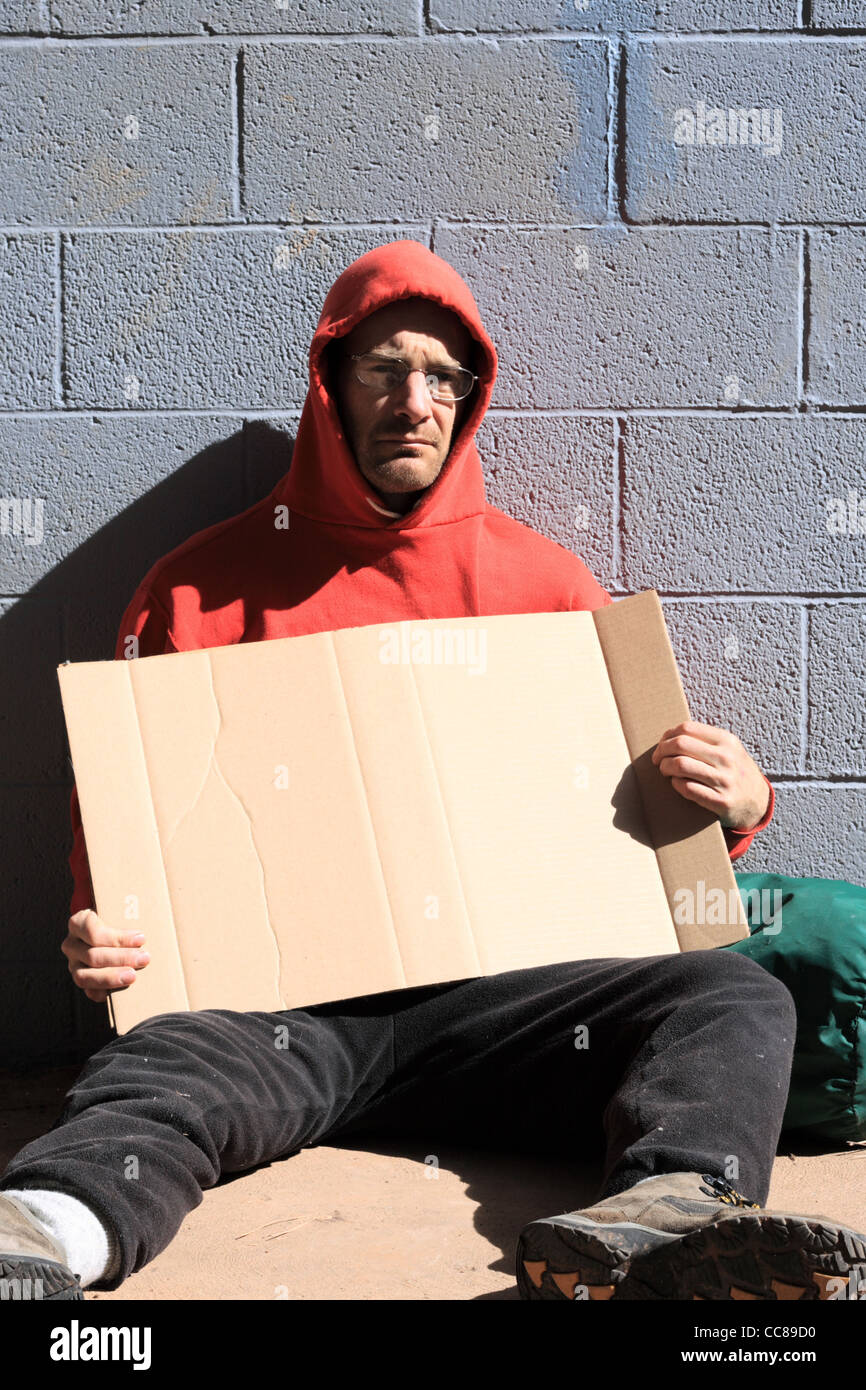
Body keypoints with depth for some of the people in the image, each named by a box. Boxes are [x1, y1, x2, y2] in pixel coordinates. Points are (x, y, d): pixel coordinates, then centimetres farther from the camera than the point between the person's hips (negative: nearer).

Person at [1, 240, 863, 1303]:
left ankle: (667, 1210, -49)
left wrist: (734, 802, -3)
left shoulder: (544, 581, 18)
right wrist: (99, 933, -6)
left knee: (736, 999, -23)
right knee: (153, 1073, -33)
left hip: (499, 988, 1)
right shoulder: (204, 588, 15)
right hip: (277, 1004, -1)